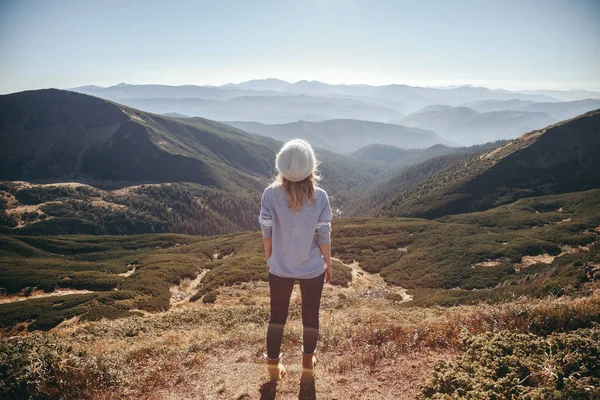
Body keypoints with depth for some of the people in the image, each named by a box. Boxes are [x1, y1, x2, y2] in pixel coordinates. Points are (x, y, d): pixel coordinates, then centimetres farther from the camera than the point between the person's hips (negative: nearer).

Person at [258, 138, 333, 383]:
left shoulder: (271, 194, -15)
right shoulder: (319, 196, -16)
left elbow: (267, 233, -6)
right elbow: (323, 236, -9)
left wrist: (269, 260, 10)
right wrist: (328, 263, 7)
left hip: (280, 268, 0)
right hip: (312, 269, 0)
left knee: (277, 316, 18)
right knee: (310, 315, 20)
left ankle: (274, 366, 31)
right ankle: (308, 361, 40)